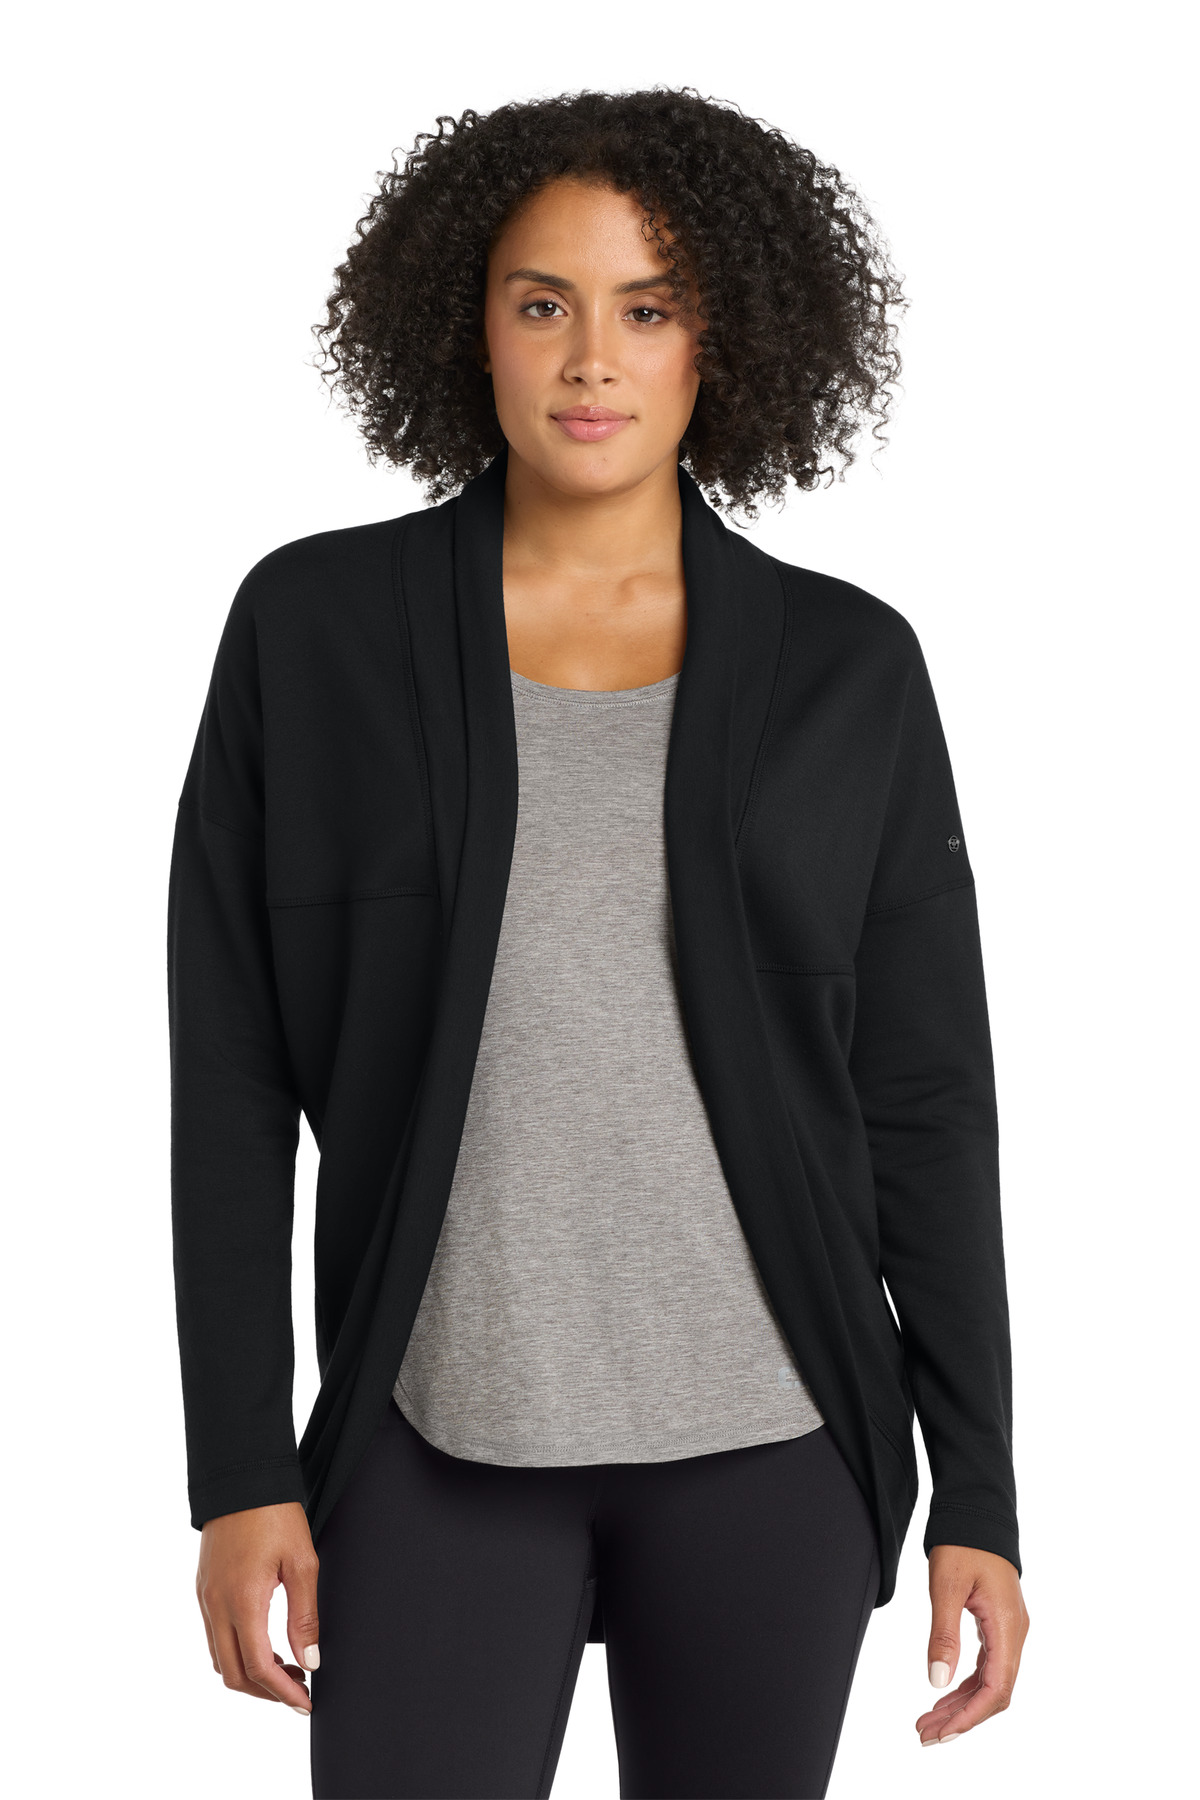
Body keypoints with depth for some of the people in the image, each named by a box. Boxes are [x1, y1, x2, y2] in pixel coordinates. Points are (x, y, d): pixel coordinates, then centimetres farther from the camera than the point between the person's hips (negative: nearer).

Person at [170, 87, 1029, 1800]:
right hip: (448, 1428, -1)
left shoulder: (848, 668, -1)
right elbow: (232, 1074, -1)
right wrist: (241, 1470, -4)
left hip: (766, 1429, 1)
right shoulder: (314, 625, -2)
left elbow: (928, 1099, 2)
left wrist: (981, 1493, 0)